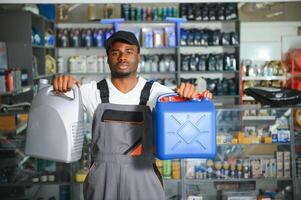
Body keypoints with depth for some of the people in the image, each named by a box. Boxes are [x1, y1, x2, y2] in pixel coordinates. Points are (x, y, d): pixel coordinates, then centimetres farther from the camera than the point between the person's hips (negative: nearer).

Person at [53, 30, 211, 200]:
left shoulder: (155, 92, -1)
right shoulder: (94, 91, -1)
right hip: (102, 179, 0)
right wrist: (62, 83, -27)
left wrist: (189, 94, -31)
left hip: (143, 180, 0)